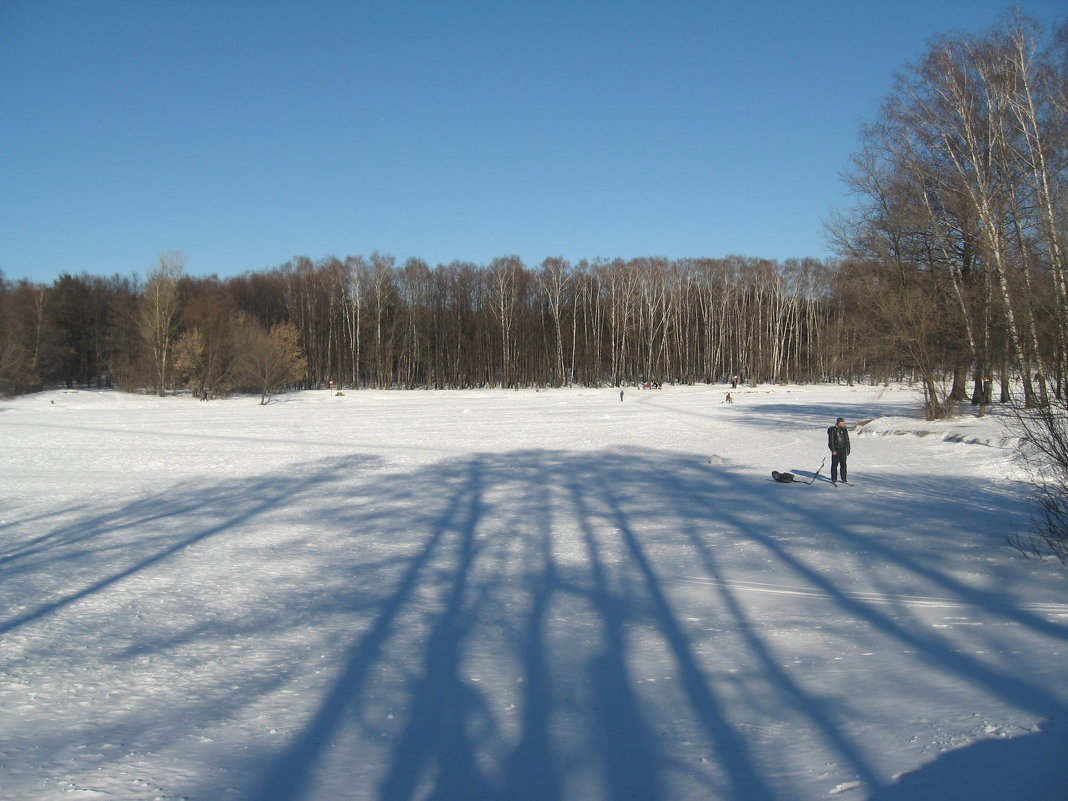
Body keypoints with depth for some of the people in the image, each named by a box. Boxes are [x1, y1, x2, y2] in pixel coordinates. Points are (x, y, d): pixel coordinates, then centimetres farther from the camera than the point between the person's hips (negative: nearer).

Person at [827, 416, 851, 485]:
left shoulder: (844, 429, 10)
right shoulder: (833, 430, -8)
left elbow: (847, 440, 17)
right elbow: (831, 440, -9)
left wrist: (848, 449, 15)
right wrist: (833, 450, -14)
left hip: (843, 449, 5)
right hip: (836, 450, -5)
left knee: (843, 465, 6)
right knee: (834, 465, 0)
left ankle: (844, 479, 12)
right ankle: (834, 479, 7)